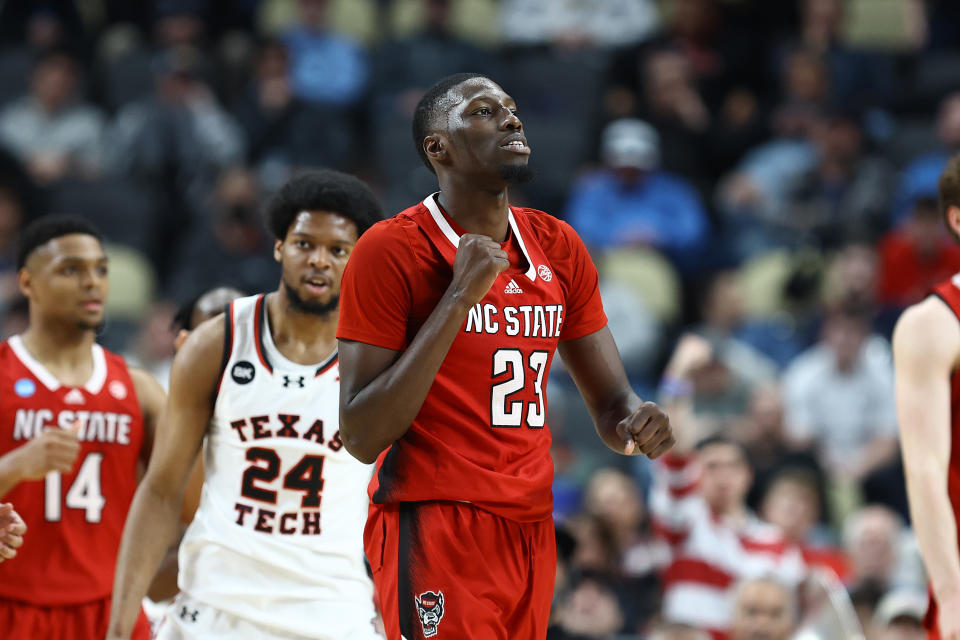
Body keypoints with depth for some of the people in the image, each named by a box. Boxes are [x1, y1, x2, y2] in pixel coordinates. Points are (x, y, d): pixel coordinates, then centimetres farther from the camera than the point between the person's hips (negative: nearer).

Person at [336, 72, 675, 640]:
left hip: (531, 530, 6)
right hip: (434, 530, -6)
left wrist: (635, 422, -10)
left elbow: (609, 400, 16)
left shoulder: (559, 248, 10)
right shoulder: (391, 251, -8)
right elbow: (361, 439, -15)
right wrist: (459, 299, -19)